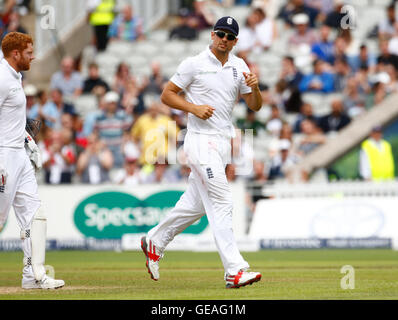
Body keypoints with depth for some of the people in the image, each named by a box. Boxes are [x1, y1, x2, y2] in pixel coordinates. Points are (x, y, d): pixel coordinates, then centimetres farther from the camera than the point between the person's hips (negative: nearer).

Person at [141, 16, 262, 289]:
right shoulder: (194, 64, -5)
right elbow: (167, 95, -1)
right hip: (201, 141, -7)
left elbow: (255, 106, 9)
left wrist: (254, 87, -12)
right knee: (221, 204, -15)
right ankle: (235, 271, -18)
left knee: (195, 204, 16)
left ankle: (155, 241, 35)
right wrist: (194, 108, -15)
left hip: (224, 143, 7)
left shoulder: (239, 67, 11)